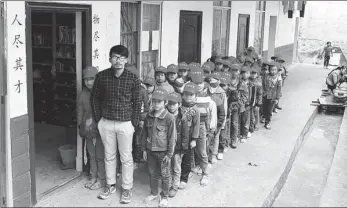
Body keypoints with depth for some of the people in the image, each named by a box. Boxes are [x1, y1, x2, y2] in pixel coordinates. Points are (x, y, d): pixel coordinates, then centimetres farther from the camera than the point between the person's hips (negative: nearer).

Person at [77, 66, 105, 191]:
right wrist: (80, 126, 9)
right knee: (91, 155, 16)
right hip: (88, 130, 5)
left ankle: (101, 179, 16)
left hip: (100, 129, -5)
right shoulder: (82, 95, 4)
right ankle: (93, 177, 29)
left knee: (100, 156, 4)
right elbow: (80, 112, 12)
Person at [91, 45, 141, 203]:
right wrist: (98, 119, 3)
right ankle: (110, 185, 31)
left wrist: (134, 123, -5)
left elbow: (137, 103, -1)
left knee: (126, 158, 8)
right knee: (109, 156, 15)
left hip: (125, 123, -2)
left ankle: (127, 188, 22)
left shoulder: (133, 79, -8)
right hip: (106, 123, 2)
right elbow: (95, 99, 5)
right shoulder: (101, 76, -5)